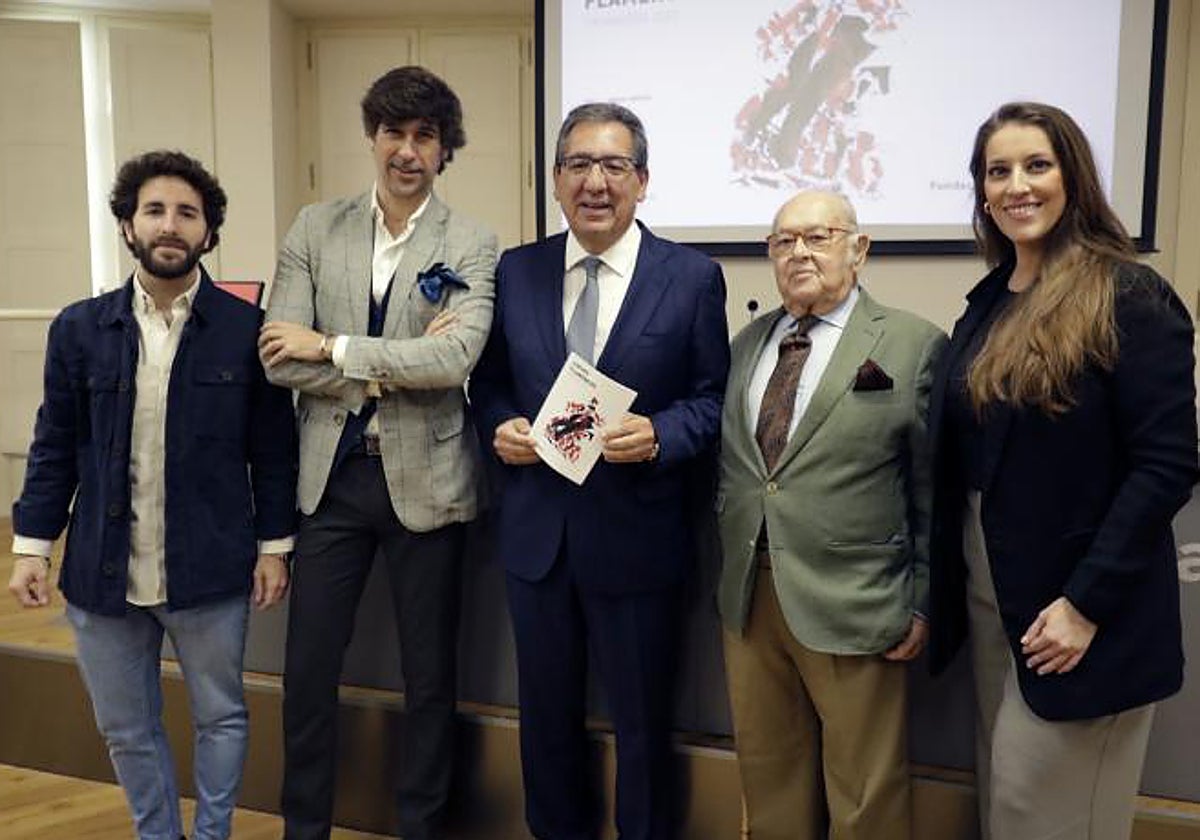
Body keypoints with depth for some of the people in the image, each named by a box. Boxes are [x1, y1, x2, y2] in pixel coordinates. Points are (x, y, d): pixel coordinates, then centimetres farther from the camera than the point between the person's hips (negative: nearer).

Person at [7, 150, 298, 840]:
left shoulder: (247, 329, -5)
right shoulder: (80, 329, 1)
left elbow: (273, 448, -2)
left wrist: (275, 545, -3)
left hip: (210, 572, -2)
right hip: (103, 572, 3)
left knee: (221, 718, 14)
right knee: (126, 730, 17)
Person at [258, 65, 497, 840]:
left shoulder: (471, 246, -3)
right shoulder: (315, 229, 3)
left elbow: (456, 356, -19)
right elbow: (278, 358, -6)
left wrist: (333, 349, -15)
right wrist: (394, 369, -14)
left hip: (425, 480, -2)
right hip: (332, 477, 2)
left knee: (429, 677, 12)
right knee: (307, 671, 11)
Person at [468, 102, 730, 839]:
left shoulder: (693, 276, -5)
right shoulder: (515, 271, 4)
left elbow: (713, 399, -4)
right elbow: (489, 382, 10)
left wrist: (658, 435, -23)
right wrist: (500, 425, -11)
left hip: (637, 537, -3)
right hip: (536, 532, 3)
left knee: (642, 722, 14)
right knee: (546, 714, 19)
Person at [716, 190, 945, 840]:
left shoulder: (913, 346, -5)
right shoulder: (748, 342, 11)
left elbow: (933, 492, -5)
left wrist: (923, 602, -6)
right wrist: (730, 563, 10)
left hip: (851, 607, -5)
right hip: (748, 597, 5)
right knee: (766, 773, 18)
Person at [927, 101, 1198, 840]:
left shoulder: (1132, 299, -12)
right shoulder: (987, 302, 8)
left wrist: (1085, 603, -19)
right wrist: (947, 585, 7)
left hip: (1075, 604, -6)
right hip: (988, 595, 7)